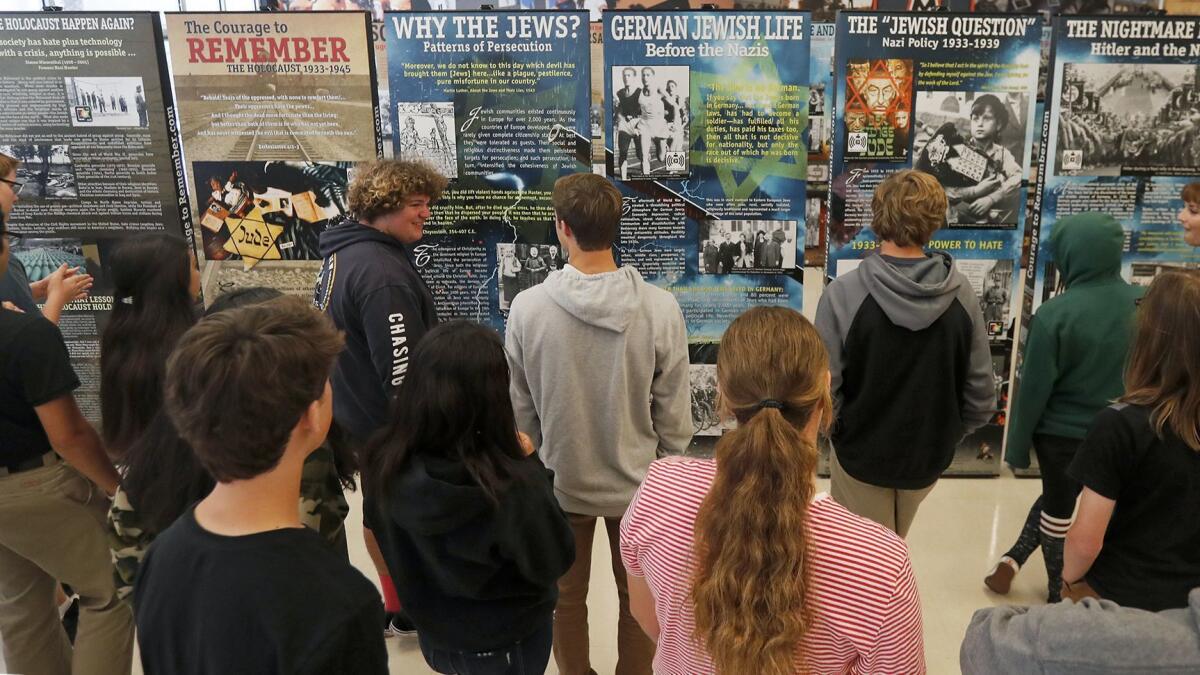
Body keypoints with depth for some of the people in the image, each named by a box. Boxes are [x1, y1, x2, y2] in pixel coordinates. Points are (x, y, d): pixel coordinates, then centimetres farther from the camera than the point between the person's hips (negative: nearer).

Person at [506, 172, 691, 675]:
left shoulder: (527, 307, -18)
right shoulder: (660, 307, -20)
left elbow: (520, 408, -6)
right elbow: (674, 411, -10)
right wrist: (669, 465, 8)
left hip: (561, 480, 1)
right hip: (638, 480, 0)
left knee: (566, 598, 23)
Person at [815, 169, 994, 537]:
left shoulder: (844, 293, -23)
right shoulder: (961, 293, -13)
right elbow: (980, 389, -7)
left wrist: (837, 428, 1)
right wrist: (949, 433, 11)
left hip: (861, 452, -3)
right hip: (929, 453, 3)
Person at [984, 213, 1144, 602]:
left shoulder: (1055, 314, -22)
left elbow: (1034, 388, -16)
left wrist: (1018, 446, -5)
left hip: (1062, 432, -3)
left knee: (1058, 504, 19)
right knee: (1059, 498, 21)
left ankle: (1060, 591, 32)